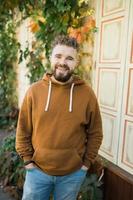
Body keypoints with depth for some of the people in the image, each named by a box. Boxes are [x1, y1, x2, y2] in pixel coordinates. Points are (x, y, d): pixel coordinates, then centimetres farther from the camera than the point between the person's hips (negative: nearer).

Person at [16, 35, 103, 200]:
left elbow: (95, 133, 0)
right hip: (37, 170, 1)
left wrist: (86, 162, 0)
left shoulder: (87, 93, -8)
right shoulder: (34, 90, -7)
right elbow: (23, 130, 1)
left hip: (73, 173, 0)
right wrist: (27, 160, -1)